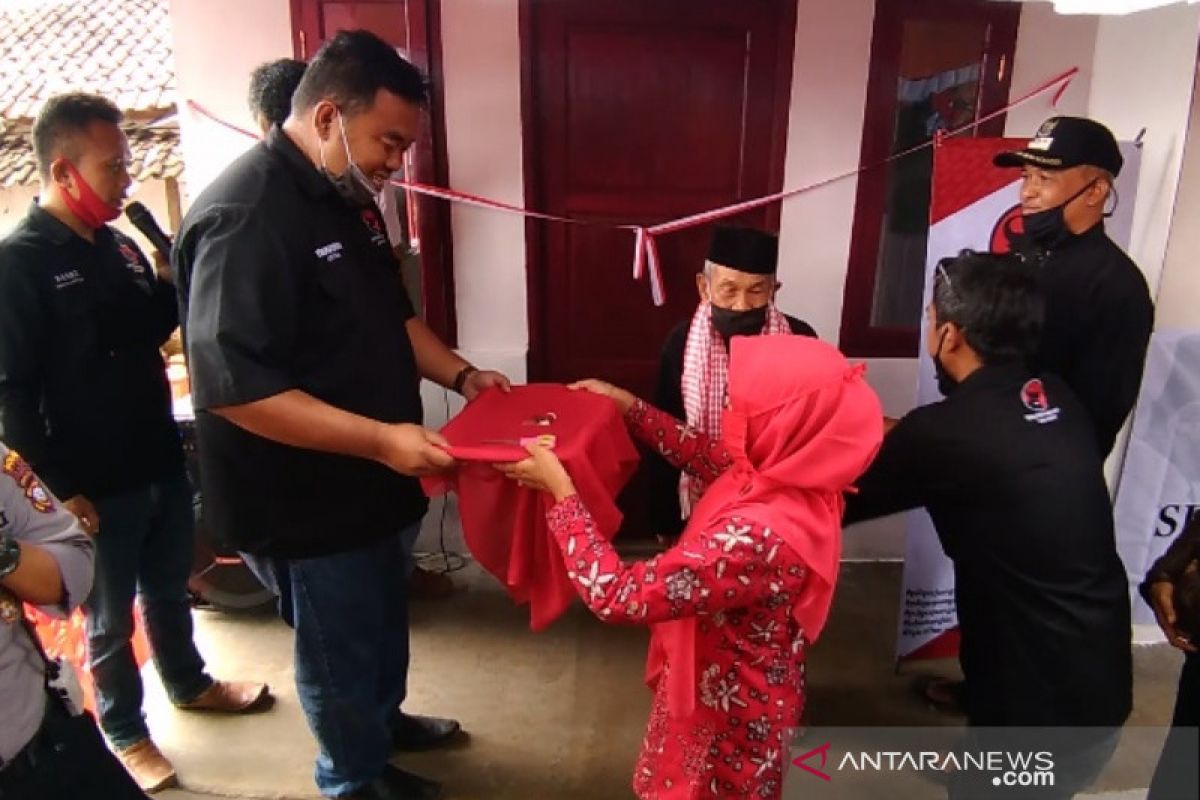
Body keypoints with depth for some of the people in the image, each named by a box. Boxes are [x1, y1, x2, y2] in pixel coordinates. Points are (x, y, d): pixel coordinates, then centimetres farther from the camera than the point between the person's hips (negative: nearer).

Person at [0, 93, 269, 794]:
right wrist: (60, 490, -16)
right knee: (111, 619, 13)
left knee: (170, 589, 24)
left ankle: (189, 682, 45)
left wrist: (176, 279, -1)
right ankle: (125, 732, 32)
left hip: (162, 463, 7)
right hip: (98, 484, -6)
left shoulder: (118, 244, 6)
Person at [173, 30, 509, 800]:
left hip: (367, 480, 9)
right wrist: (379, 439, -33)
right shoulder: (244, 217, -25)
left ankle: (385, 718, 53)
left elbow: (390, 314, 15)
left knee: (385, 618, 27)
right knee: (341, 646, 14)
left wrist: (461, 374, 1)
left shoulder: (347, 198, 5)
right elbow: (234, 388, -30)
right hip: (308, 500, -8)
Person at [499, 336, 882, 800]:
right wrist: (628, 405, 6)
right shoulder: (794, 481, -13)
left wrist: (559, 486, -27)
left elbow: (617, 597, -36)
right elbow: (707, 454, 7)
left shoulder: (758, 535, -41)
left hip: (728, 710, -7)